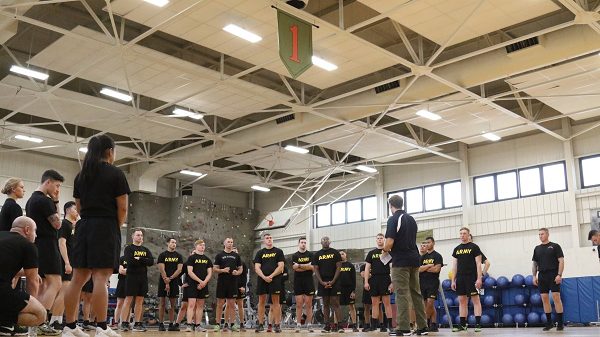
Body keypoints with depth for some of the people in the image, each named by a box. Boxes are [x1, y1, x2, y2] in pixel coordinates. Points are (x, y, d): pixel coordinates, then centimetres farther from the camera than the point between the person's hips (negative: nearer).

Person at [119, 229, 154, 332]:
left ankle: (137, 324, 5)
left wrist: (139, 259, -9)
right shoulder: (129, 248, 3)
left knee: (140, 301, 4)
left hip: (143, 277, 5)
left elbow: (151, 262, 1)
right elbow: (130, 261, -15)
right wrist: (144, 262, -5)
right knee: (128, 300, -7)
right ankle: (124, 323, -8)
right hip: (132, 276, -5)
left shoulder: (146, 250, 18)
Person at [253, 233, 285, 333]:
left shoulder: (278, 251, 6)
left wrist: (271, 276, -13)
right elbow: (257, 268, 3)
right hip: (262, 280, 2)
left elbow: (281, 266, -2)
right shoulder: (260, 253, 11)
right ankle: (260, 324, 11)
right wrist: (264, 277, -13)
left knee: (276, 301, -2)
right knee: (261, 301, 5)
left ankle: (277, 325, -2)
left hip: (275, 279, -2)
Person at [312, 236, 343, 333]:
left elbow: (338, 268, -1)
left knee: (335, 304, -6)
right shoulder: (317, 255, 10)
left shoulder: (335, 253, 4)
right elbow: (316, 270, 6)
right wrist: (322, 282, -8)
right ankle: (327, 326, 7)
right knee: (325, 304, 5)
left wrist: (333, 281, -11)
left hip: (334, 281, -2)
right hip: (323, 282, 2)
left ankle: (339, 325, -8)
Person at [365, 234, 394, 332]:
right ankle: (373, 325, 8)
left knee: (387, 303, -3)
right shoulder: (371, 253, 13)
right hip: (374, 280, 3)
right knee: (375, 303, 5)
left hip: (385, 279, -3)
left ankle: (389, 325, -2)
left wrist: (393, 282, -8)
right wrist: (366, 282, 1)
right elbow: (367, 268, 11)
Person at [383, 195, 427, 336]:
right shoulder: (411, 219, 15)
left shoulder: (393, 219, -8)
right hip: (414, 259, 7)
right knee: (416, 293, 10)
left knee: (402, 294, -6)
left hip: (401, 261, -7)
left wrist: (385, 250, 4)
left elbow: (390, 242, -18)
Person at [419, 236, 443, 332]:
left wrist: (424, 268, -2)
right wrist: (429, 265, -8)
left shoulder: (437, 256, 1)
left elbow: (437, 269, -12)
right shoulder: (422, 257, 16)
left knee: (430, 303, -14)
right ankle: (434, 325, 8)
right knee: (429, 306, 5)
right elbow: (419, 269, 3)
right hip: (423, 283, 5)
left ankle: (425, 323, -3)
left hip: (433, 283, -5)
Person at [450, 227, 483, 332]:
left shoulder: (474, 247, 0)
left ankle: (478, 324, -6)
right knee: (462, 301, 6)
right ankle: (462, 325, 9)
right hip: (460, 278, 5)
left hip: (472, 278, -5)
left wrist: (479, 278, -13)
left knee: (475, 300, -5)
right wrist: (453, 280, 8)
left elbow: (478, 264, -4)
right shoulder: (456, 249, 14)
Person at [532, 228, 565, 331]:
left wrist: (559, 275, -14)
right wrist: (534, 276, 7)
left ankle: (560, 323, -4)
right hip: (542, 276, 5)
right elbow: (535, 264, 17)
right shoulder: (537, 248, 14)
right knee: (544, 298, 3)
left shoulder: (555, 246, 1)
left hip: (553, 275, -5)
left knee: (556, 297, -9)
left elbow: (561, 261, -5)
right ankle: (549, 322, 10)